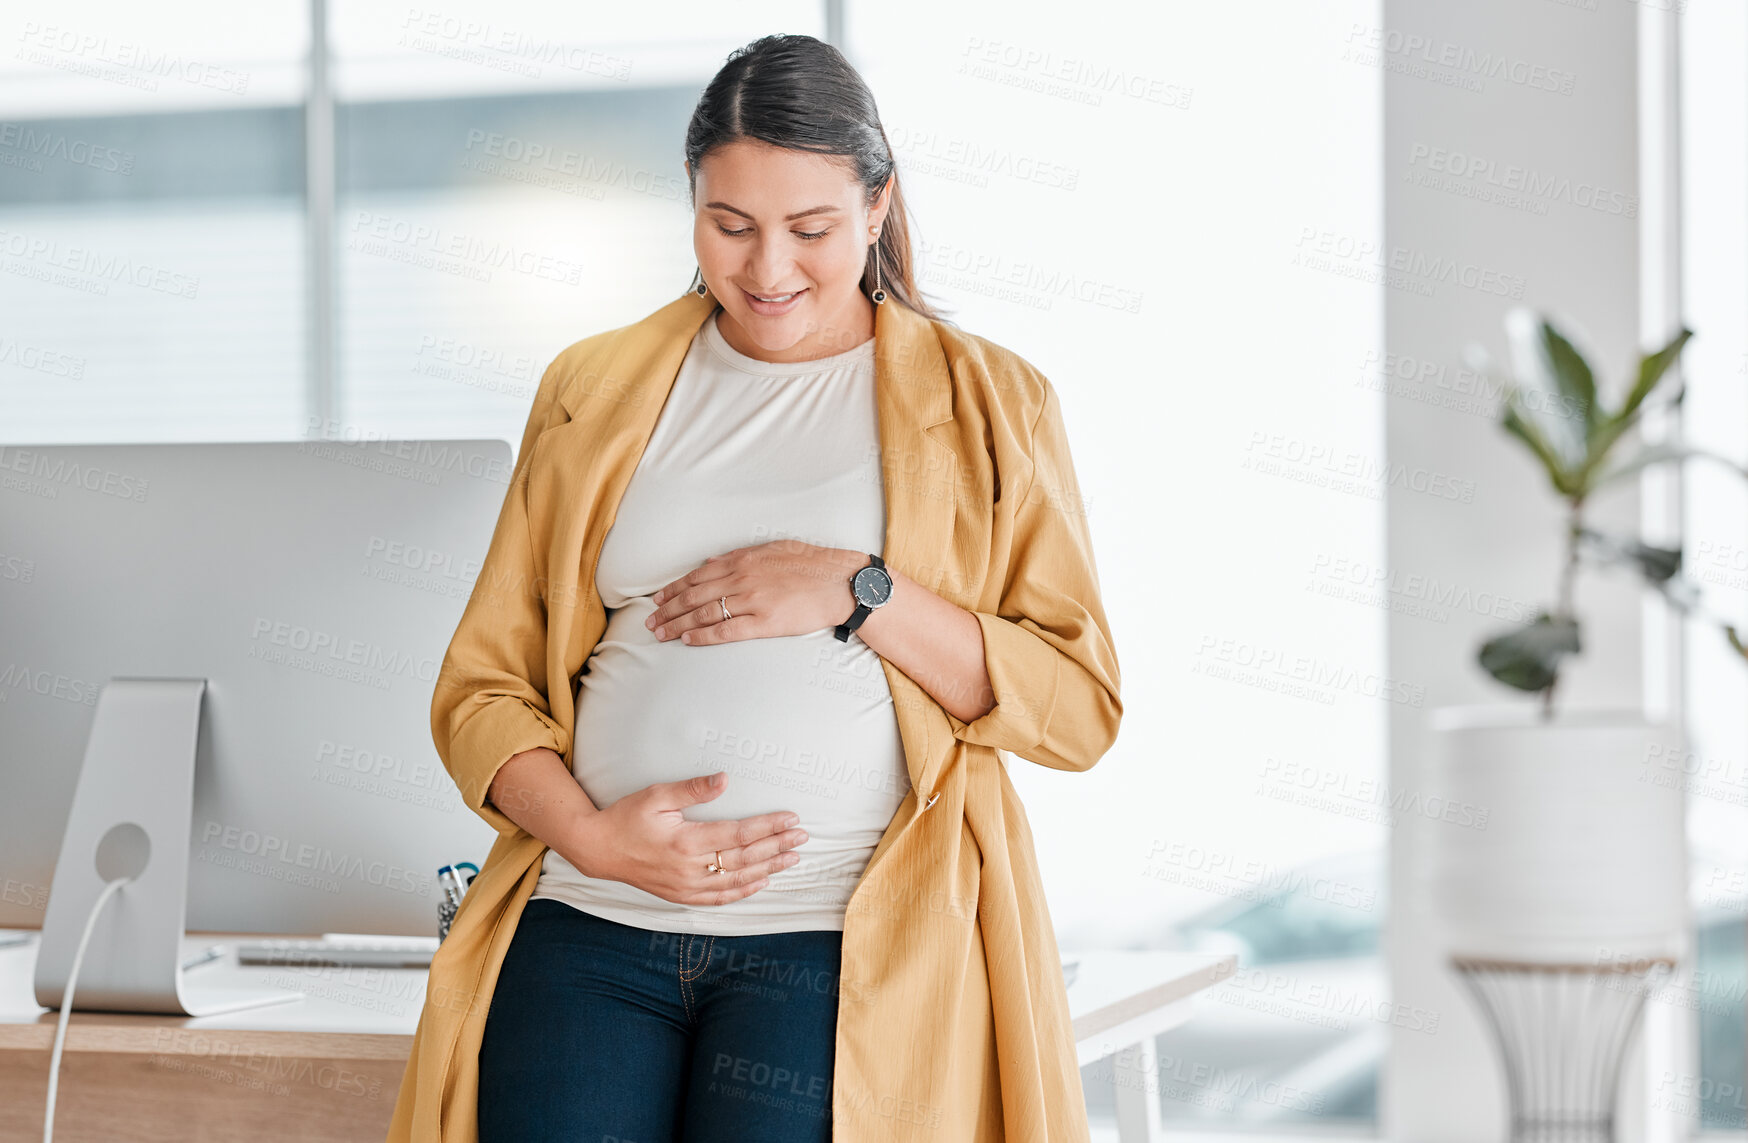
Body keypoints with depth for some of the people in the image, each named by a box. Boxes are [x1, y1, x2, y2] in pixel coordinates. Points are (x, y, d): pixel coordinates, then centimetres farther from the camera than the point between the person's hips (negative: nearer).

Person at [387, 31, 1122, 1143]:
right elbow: (482, 683, 14)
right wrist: (592, 837, -4)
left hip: (844, 944, -2)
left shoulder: (988, 403, 10)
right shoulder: (595, 391, 16)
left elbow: (1081, 706, 3)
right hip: (587, 927, 2)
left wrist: (856, 593, -8)